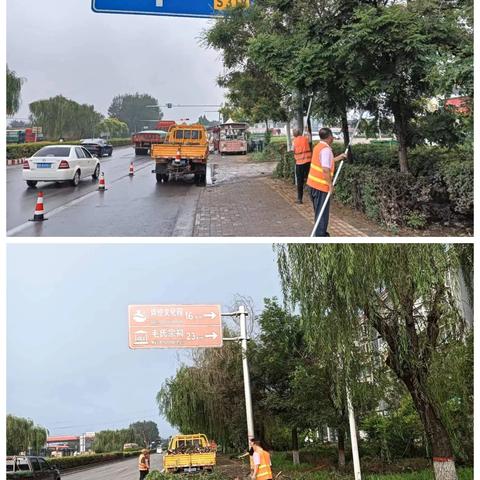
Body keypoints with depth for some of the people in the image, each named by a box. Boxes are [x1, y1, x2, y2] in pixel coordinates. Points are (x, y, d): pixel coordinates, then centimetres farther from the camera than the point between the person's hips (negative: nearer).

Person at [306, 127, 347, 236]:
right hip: (321, 185, -9)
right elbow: (325, 169, -25)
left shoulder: (318, 146, 11)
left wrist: (339, 157, 24)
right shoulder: (326, 149, -18)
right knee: (322, 211, -1)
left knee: (319, 210, 19)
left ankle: (320, 232, 29)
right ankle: (320, 235, 3)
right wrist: (330, 184, -16)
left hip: (313, 183, 9)